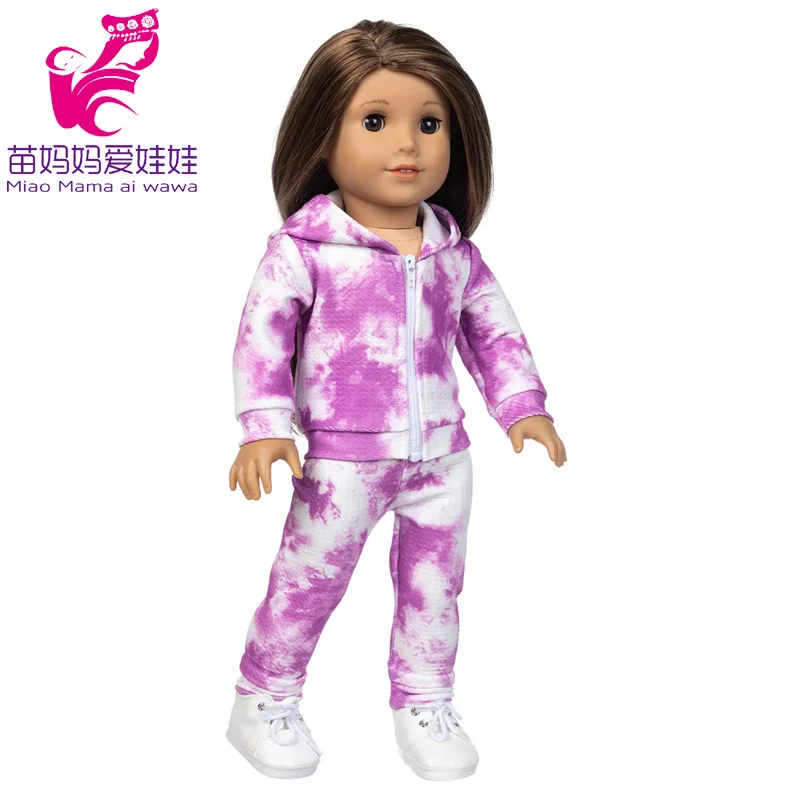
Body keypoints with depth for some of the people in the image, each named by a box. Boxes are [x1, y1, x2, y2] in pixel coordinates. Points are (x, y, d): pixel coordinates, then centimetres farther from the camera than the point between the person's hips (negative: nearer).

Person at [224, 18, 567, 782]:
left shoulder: (454, 252, 2)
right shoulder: (301, 246, -12)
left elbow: (494, 329, 12)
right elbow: (262, 334, -11)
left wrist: (522, 406, 6)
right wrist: (265, 427, -19)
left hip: (440, 455, 5)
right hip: (342, 458, -4)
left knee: (435, 582, 16)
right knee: (309, 579, 8)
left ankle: (424, 701, 36)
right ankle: (264, 701, 29)